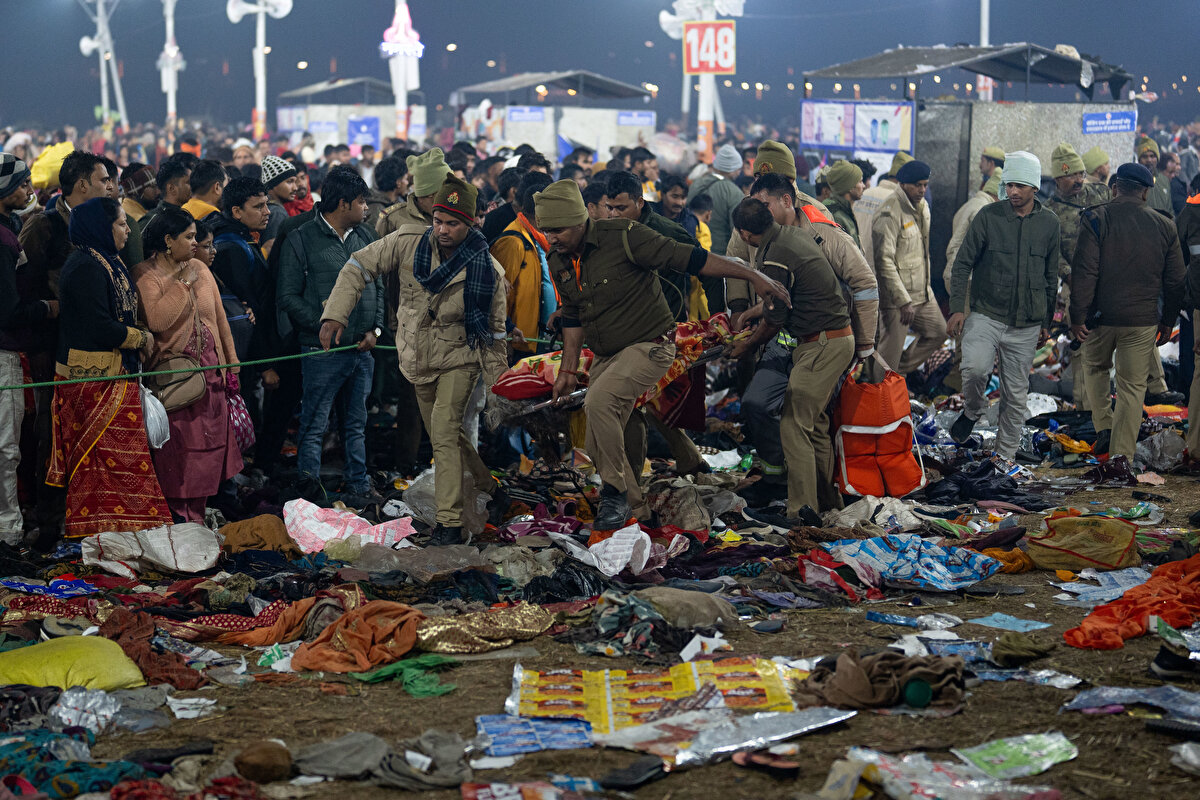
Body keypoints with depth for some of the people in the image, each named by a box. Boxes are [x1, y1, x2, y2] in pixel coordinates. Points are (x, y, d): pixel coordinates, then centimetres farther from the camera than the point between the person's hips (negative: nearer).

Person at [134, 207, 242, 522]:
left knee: (206, 448, 7)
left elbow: (219, 318, 16)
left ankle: (196, 516, 15)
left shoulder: (199, 269, 12)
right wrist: (182, 283, -15)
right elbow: (156, 320, -23)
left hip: (210, 372, 6)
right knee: (176, 451, -5)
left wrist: (231, 364, 13)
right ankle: (177, 518, 2)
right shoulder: (145, 274, -7)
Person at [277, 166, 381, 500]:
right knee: (314, 425, -1)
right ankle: (310, 488, 7)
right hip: (324, 350, -6)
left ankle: (358, 482, 26)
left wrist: (375, 328, 4)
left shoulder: (365, 237, 13)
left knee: (357, 422, 16)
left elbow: (378, 286, 17)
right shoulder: (302, 240, -6)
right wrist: (322, 323, -15)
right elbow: (288, 296, -7)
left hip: (363, 348, 6)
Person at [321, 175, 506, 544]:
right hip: (419, 361, 4)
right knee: (446, 435, 16)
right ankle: (488, 483, 40)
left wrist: (494, 378, -4)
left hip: (459, 360, -4)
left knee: (444, 433, -20)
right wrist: (335, 315, -19)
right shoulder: (409, 246, -13)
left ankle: (449, 523, -18)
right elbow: (359, 267, -7)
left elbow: (495, 328, -5)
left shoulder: (487, 270, -16)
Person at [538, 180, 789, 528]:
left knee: (600, 401, -29)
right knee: (599, 445, 8)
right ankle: (632, 505, 28)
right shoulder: (560, 264, 2)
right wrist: (568, 369, 13)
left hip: (650, 346, -8)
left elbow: (687, 258, -19)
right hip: (606, 356, 8)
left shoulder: (623, 237, -20)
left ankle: (616, 493, -16)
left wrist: (753, 276, -18)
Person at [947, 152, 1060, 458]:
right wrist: (957, 307, -9)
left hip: (1027, 324, 2)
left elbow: (1051, 277, 15)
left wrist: (1047, 321, 16)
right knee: (975, 367, -26)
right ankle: (973, 411, 5)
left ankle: (1006, 454, 21)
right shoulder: (988, 216, -2)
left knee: (1016, 394, 6)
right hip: (986, 314, -2)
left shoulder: (1049, 223, 6)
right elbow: (962, 263, 1)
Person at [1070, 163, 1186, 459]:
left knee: (1095, 366, 26)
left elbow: (1084, 272, -13)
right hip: (1143, 321, 1)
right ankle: (1121, 457, 3)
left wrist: (1077, 316, -8)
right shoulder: (1165, 227, 2)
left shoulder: (1096, 219, -8)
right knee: (1133, 385, 6)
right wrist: (1168, 320, 18)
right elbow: (1175, 281, 7)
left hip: (1101, 317, -1)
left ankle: (1103, 426, 18)